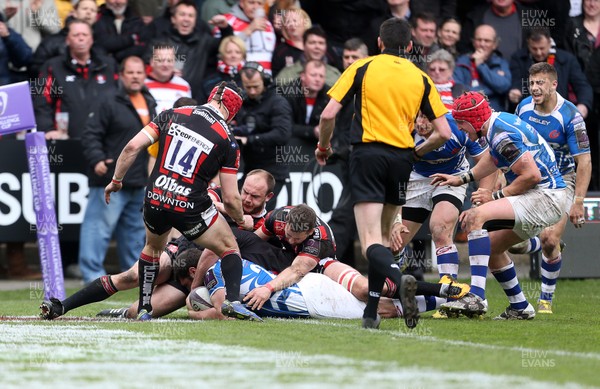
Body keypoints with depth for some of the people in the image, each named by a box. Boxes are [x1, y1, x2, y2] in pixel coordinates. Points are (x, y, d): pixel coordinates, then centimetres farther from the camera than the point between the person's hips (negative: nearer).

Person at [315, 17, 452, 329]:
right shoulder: (421, 78, 11)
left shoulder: (362, 68, 4)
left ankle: (399, 278, -40)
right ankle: (371, 312, 17)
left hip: (367, 154, -3)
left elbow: (329, 114, -2)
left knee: (371, 243, -9)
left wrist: (324, 146, 16)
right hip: (401, 157, 3)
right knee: (382, 235, 19)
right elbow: (443, 133, 7)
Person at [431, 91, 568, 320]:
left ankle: (476, 297, -33)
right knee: (490, 246, 19)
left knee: (477, 217, -25)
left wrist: (496, 196, -12)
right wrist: (462, 179, 32)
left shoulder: (503, 135, -19)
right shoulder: (495, 124, 12)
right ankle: (520, 308, 26)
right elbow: (494, 159, 34)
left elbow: (532, 175, -23)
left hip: (545, 197, -11)